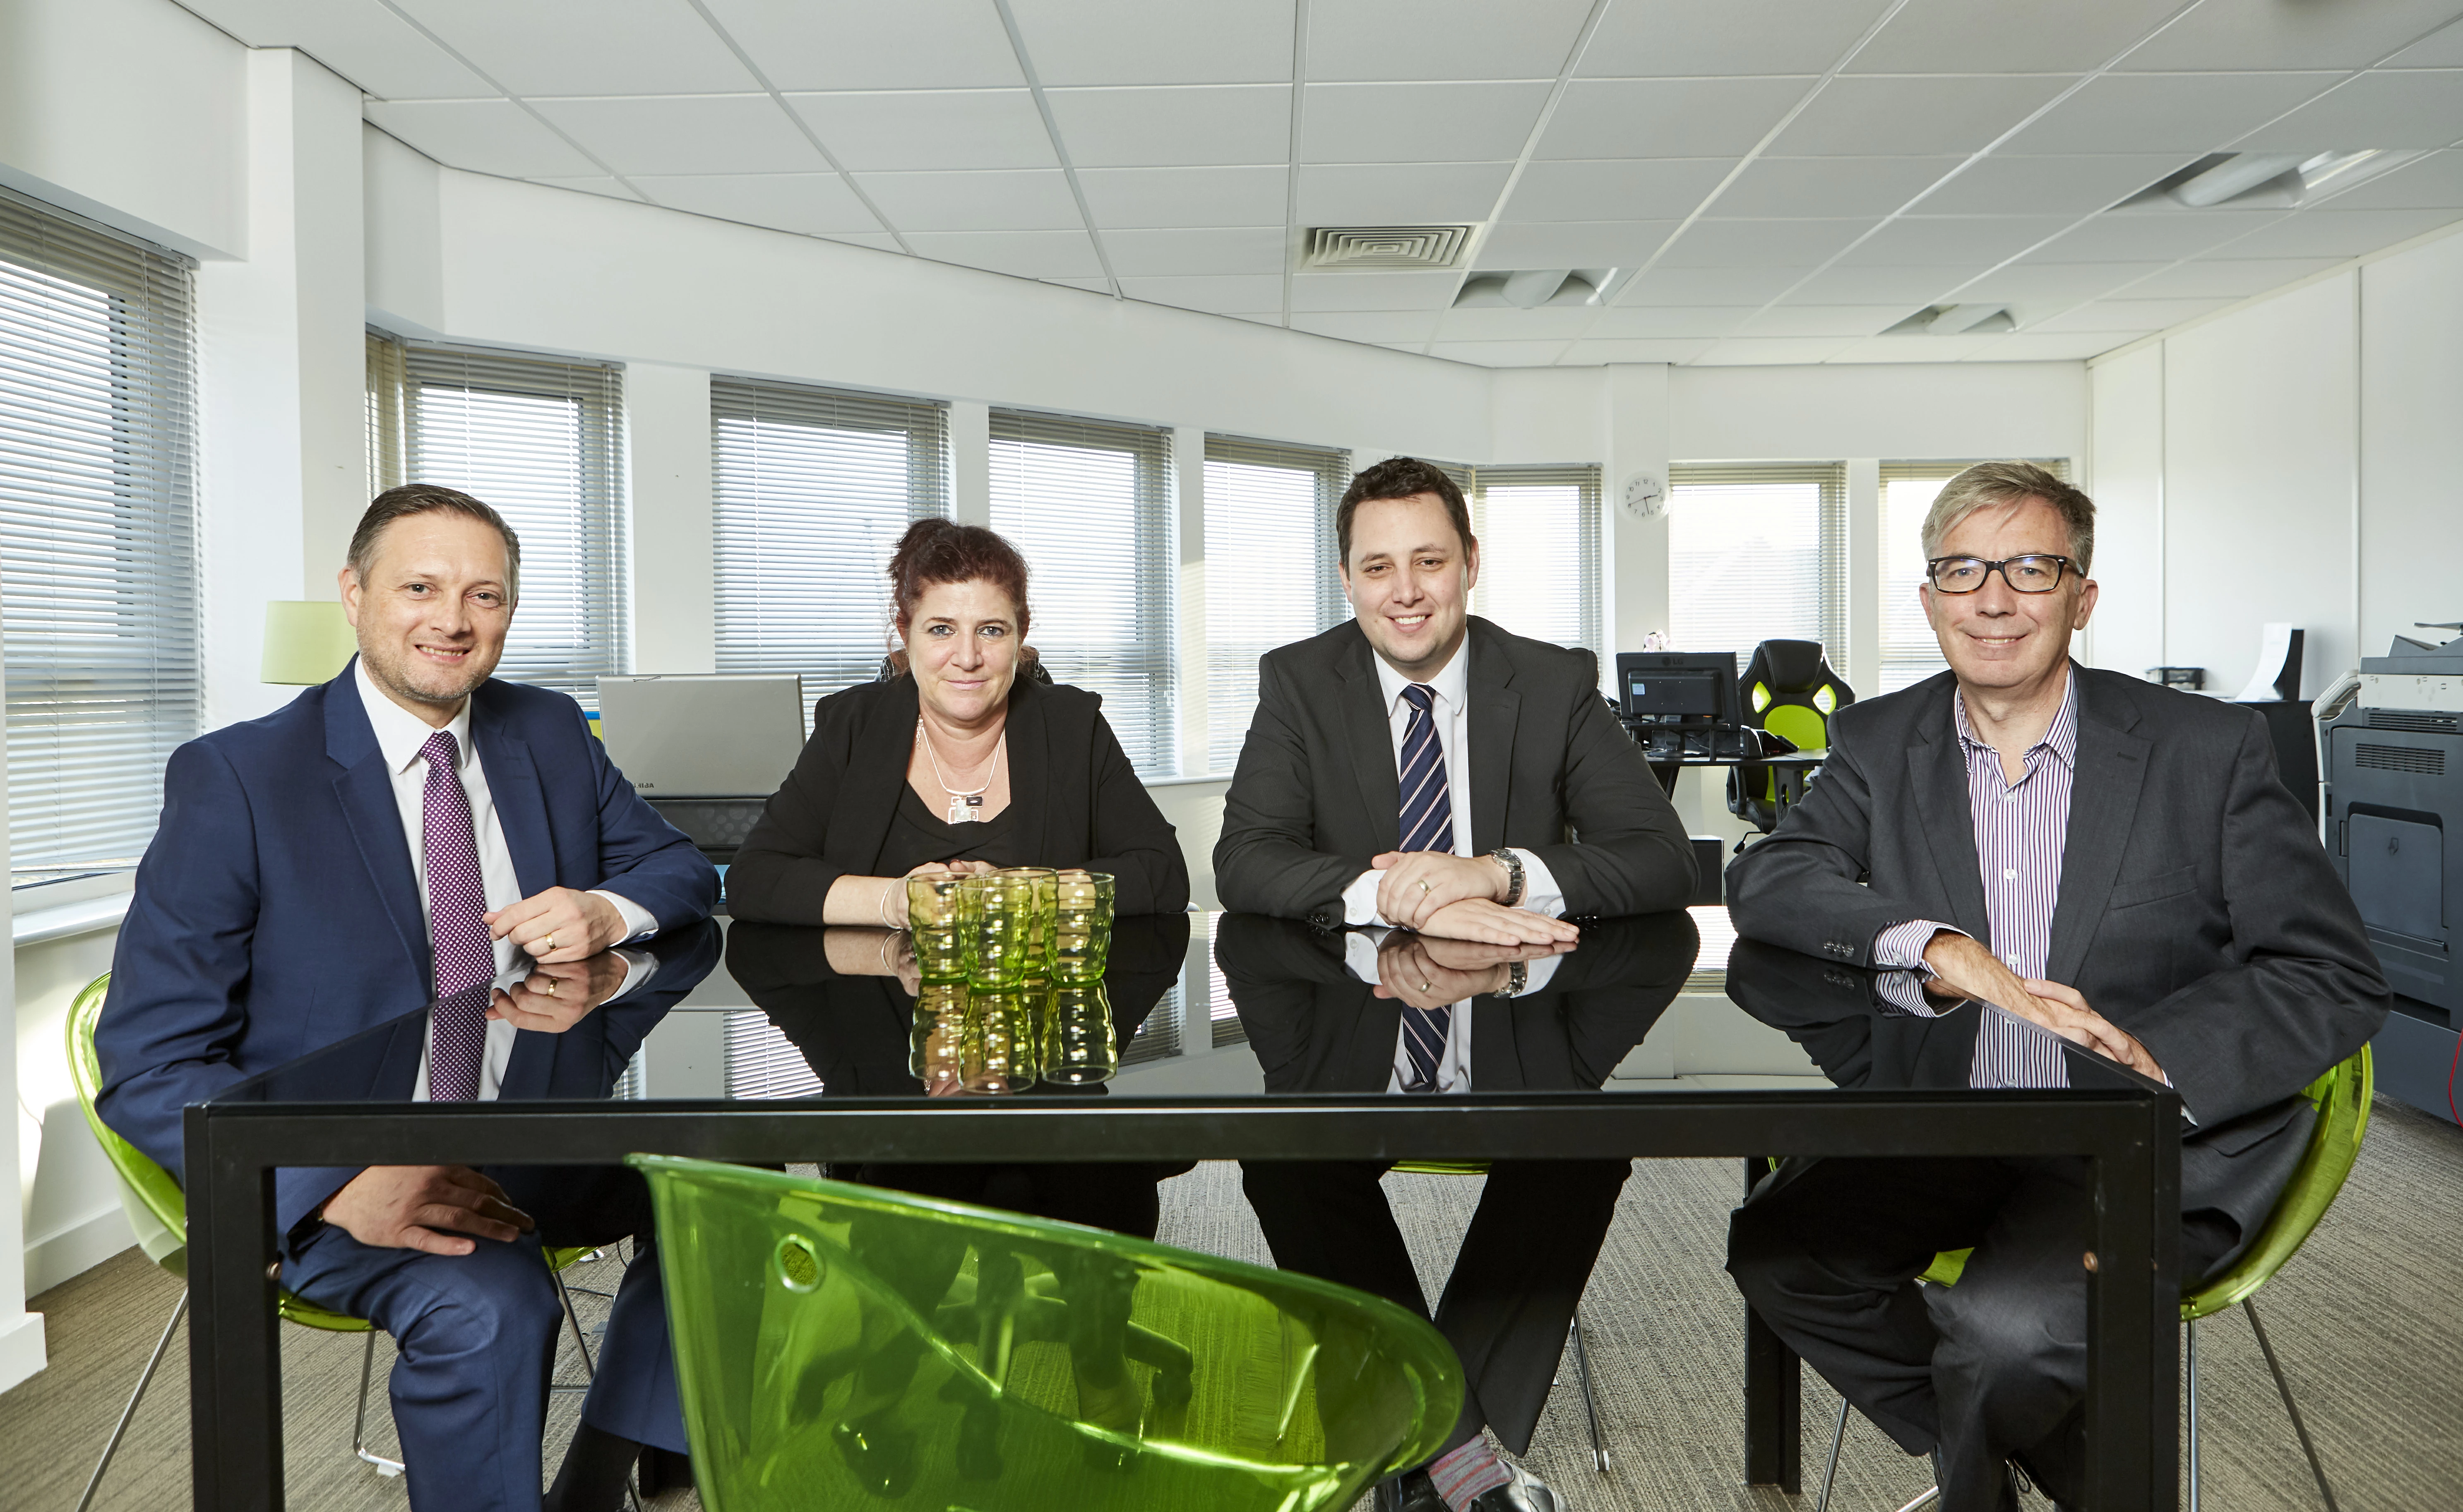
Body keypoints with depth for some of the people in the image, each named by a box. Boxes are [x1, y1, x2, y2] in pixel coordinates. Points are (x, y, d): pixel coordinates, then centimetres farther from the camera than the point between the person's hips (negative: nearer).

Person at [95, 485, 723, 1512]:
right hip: (327, 1162, -5)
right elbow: (148, 1068, -11)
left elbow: (681, 871, 14)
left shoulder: (551, 736, 5)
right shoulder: (234, 779, -10)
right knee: (486, 1304, -33)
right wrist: (343, 1184, -28)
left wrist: (604, 915, -12)